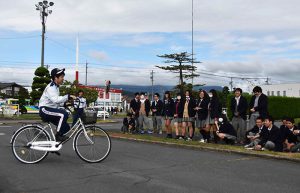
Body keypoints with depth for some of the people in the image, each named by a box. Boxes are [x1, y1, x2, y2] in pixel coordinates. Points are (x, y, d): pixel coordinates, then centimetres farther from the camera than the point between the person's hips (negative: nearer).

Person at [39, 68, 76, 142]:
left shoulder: (56, 87, 15)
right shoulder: (51, 87, -16)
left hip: (51, 110, 9)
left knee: (66, 127, 0)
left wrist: (65, 102, 2)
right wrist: (68, 96, -36)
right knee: (64, 114, -30)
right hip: (45, 109, -9)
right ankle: (58, 135, -21)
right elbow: (55, 100, -33)